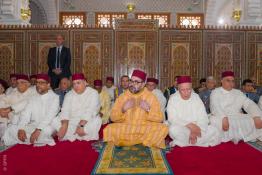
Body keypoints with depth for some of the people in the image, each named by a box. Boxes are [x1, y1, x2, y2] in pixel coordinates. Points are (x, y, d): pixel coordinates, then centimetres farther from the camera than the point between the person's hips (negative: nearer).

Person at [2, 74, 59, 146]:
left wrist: (38, 130, -31)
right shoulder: (33, 98, 13)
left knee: (46, 130, -39)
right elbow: (25, 114, 2)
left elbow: (49, 116, -18)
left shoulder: (54, 98, -5)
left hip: (47, 127, -6)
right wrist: (21, 129, -15)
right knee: (11, 128, -14)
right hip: (32, 126, 6)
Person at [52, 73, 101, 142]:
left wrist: (81, 125, -31)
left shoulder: (93, 93, -6)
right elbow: (65, 111, -7)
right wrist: (64, 125, -26)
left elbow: (90, 111, -19)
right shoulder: (69, 95, 6)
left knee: (96, 121, -35)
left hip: (88, 121, -4)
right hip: (71, 121, 4)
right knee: (55, 121, -18)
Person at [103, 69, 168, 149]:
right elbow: (113, 118, 1)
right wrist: (123, 109, -16)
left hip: (146, 130, 1)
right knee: (108, 130, -26)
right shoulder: (122, 97, 3)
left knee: (163, 129, -26)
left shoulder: (151, 97, 0)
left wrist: (148, 109, -19)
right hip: (125, 130, 0)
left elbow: (160, 119, -3)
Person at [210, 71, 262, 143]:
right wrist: (224, 118, -32)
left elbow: (250, 104, 4)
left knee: (254, 121, -20)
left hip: (238, 120, 4)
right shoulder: (215, 92, 4)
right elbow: (215, 107, -14)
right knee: (214, 122, -36)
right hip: (221, 119, -4)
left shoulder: (238, 93, 18)